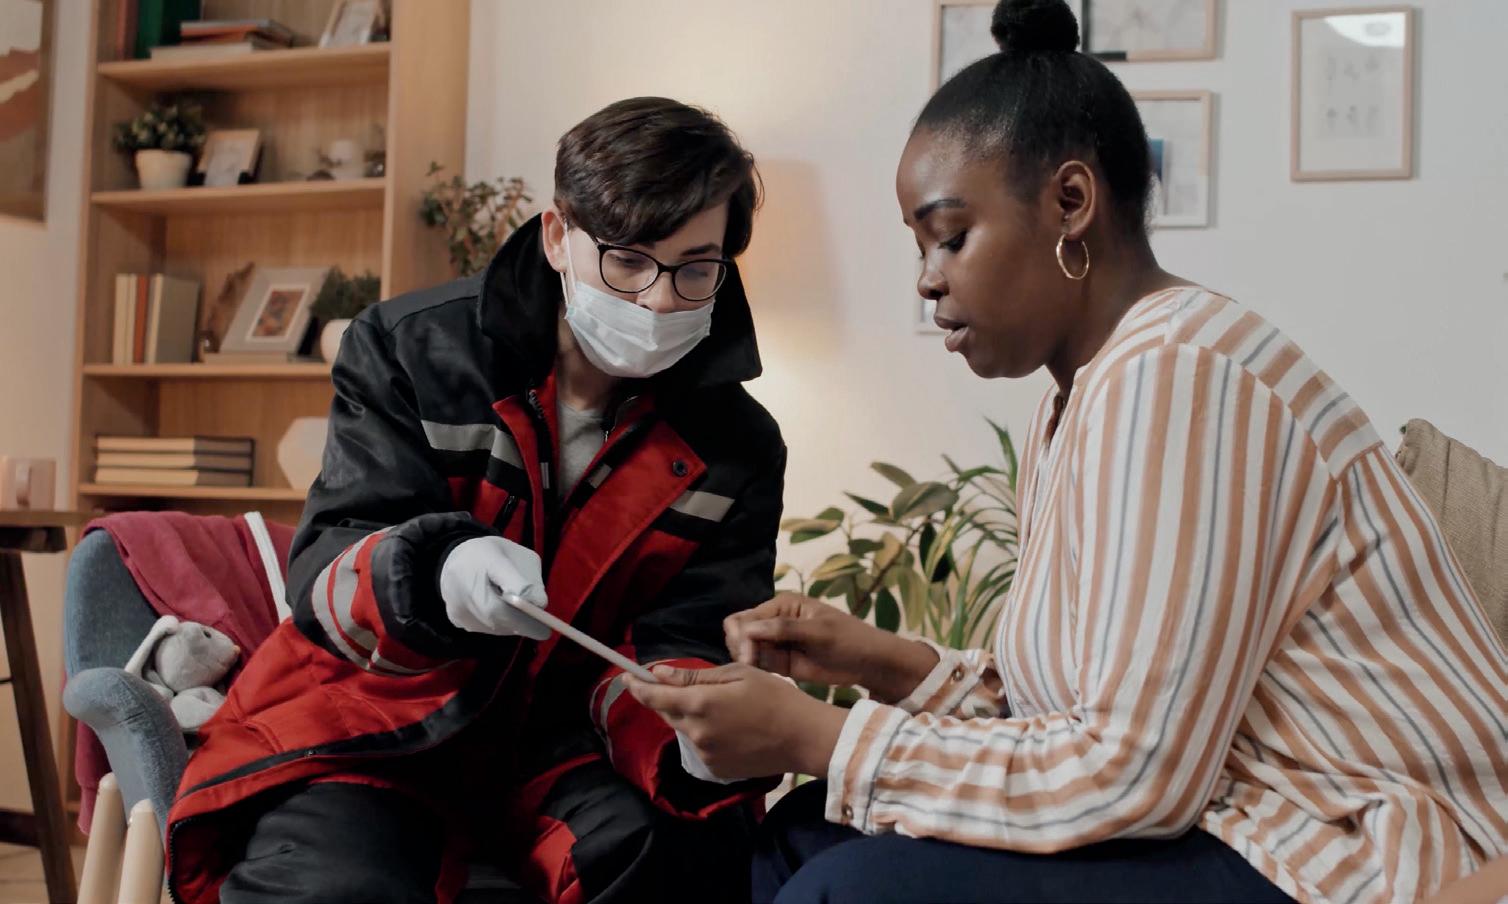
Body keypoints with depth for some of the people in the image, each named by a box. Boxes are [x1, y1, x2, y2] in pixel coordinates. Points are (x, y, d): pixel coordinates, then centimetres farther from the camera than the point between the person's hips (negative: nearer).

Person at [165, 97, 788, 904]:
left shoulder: (736, 446, -1)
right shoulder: (412, 351, -6)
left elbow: (682, 645, -6)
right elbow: (325, 574, -13)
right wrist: (435, 576, -37)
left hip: (558, 738, 1)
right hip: (386, 717, -1)